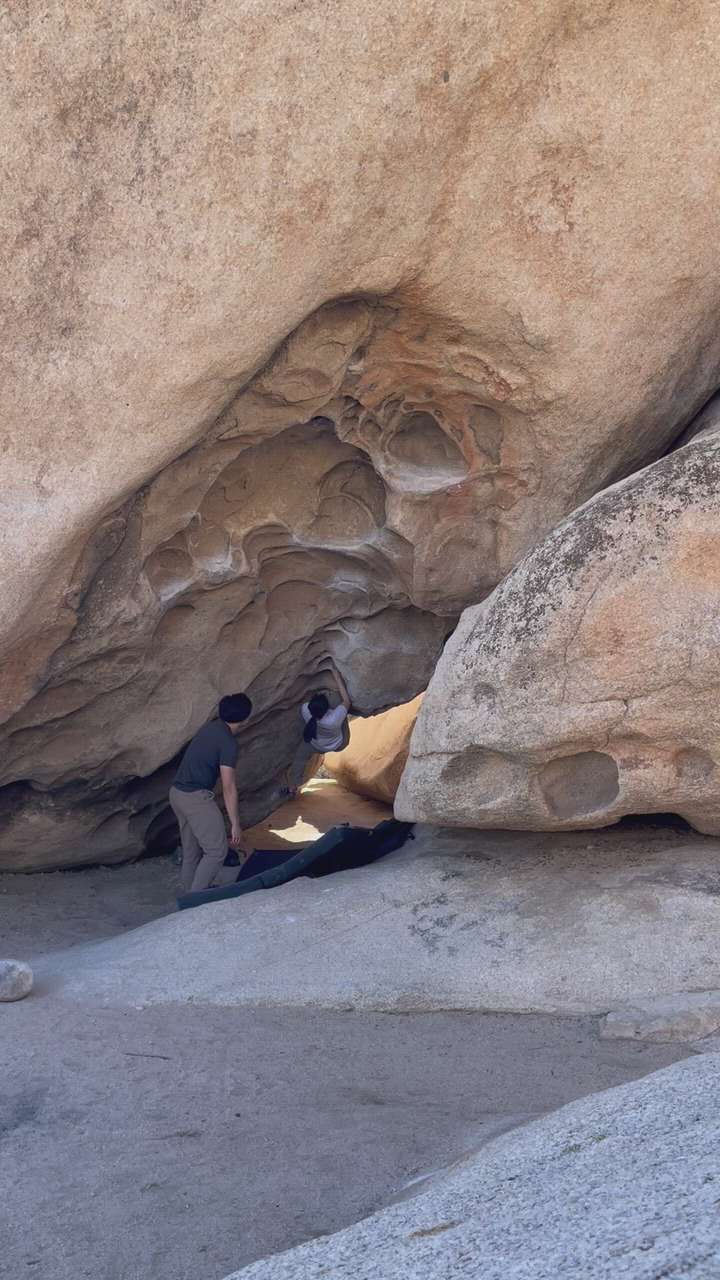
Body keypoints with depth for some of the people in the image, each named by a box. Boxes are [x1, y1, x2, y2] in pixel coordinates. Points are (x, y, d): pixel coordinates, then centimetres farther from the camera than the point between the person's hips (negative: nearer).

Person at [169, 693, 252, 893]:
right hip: (196, 797, -9)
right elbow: (229, 788, -14)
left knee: (191, 850, 16)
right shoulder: (228, 743, -14)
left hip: (177, 793, 9)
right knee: (217, 850, -4)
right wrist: (235, 824, -10)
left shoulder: (209, 728, 12)